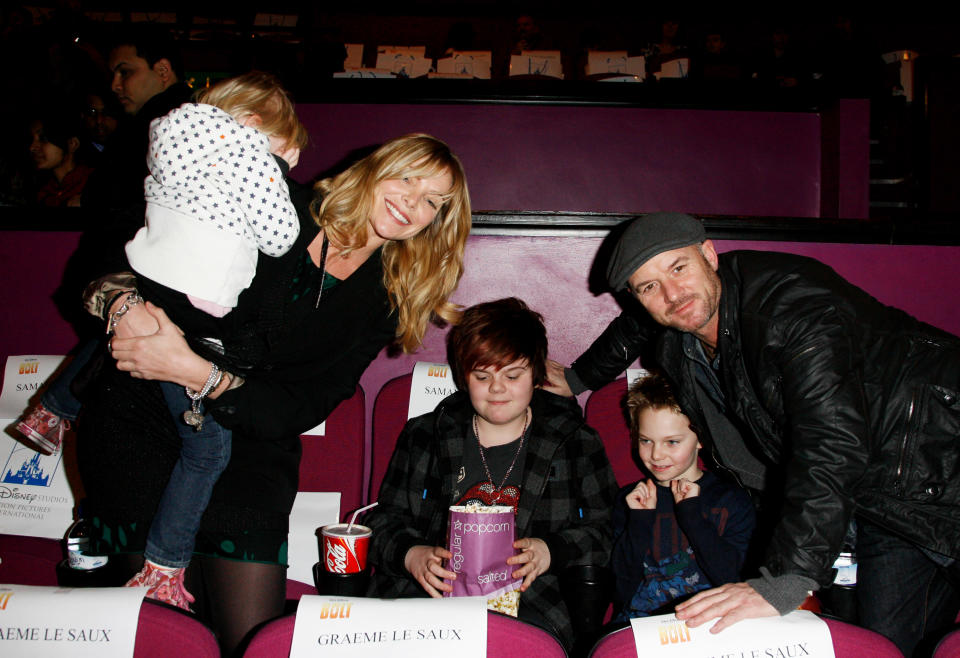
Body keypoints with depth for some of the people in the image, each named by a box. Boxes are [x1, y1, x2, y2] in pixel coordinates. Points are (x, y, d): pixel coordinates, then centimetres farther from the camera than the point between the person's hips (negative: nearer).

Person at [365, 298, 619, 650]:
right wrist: (412, 555, -7)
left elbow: (605, 532, 9)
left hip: (528, 600, -1)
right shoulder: (422, 437, 16)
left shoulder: (578, 444, 12)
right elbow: (385, 519, 15)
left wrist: (549, 552, -10)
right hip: (424, 595, 2)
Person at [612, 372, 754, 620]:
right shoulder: (630, 499, 8)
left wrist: (691, 514, -10)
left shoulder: (733, 500, 4)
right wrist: (640, 521, -8)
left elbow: (731, 578, -7)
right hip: (638, 626, -1)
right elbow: (623, 589, 3)